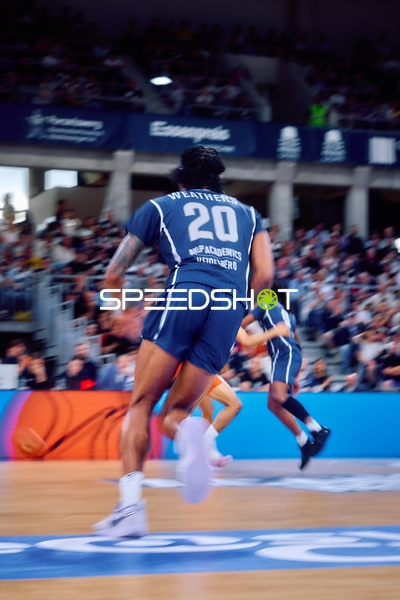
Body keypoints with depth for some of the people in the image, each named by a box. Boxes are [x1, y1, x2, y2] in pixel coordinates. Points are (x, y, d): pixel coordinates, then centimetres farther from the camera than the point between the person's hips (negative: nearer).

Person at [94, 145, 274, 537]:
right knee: (174, 412, 11)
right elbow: (264, 276, 14)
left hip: (185, 293, -2)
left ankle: (131, 504, -12)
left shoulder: (160, 207, 24)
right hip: (230, 306, 3)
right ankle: (189, 432, -27)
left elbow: (113, 276, 23)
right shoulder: (247, 213, 30)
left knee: (141, 405, 6)